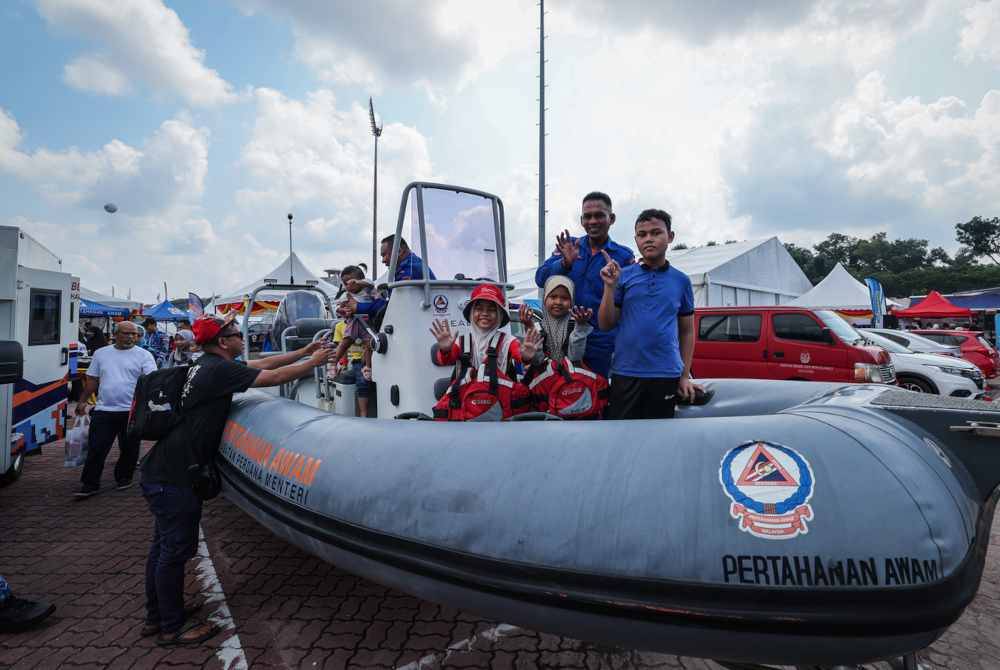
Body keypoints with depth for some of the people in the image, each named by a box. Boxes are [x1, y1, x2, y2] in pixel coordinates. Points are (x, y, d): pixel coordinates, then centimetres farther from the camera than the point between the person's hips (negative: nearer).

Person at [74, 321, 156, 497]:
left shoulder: (144, 355, 0)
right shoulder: (101, 353, 11)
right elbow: (92, 380, 16)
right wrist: (82, 401, 12)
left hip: (131, 411, -2)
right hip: (103, 410, 2)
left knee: (129, 449, 9)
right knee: (96, 449, 2)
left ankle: (124, 478, 28)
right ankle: (90, 484, 12)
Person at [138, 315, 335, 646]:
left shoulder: (207, 365, 10)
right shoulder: (219, 370, -20)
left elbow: (262, 363, 14)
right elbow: (275, 377, -18)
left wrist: (303, 352, 14)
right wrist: (315, 362, -6)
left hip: (161, 471, 10)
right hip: (174, 477, -10)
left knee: (163, 545, 20)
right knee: (175, 550, 2)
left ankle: (156, 617, 35)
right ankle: (172, 628, 17)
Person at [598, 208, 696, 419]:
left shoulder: (681, 281, 7)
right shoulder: (624, 275, 3)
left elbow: (687, 332, 11)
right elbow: (606, 324, 2)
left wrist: (685, 376, 6)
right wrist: (610, 286, -11)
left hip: (667, 374, 1)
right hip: (625, 372, -1)